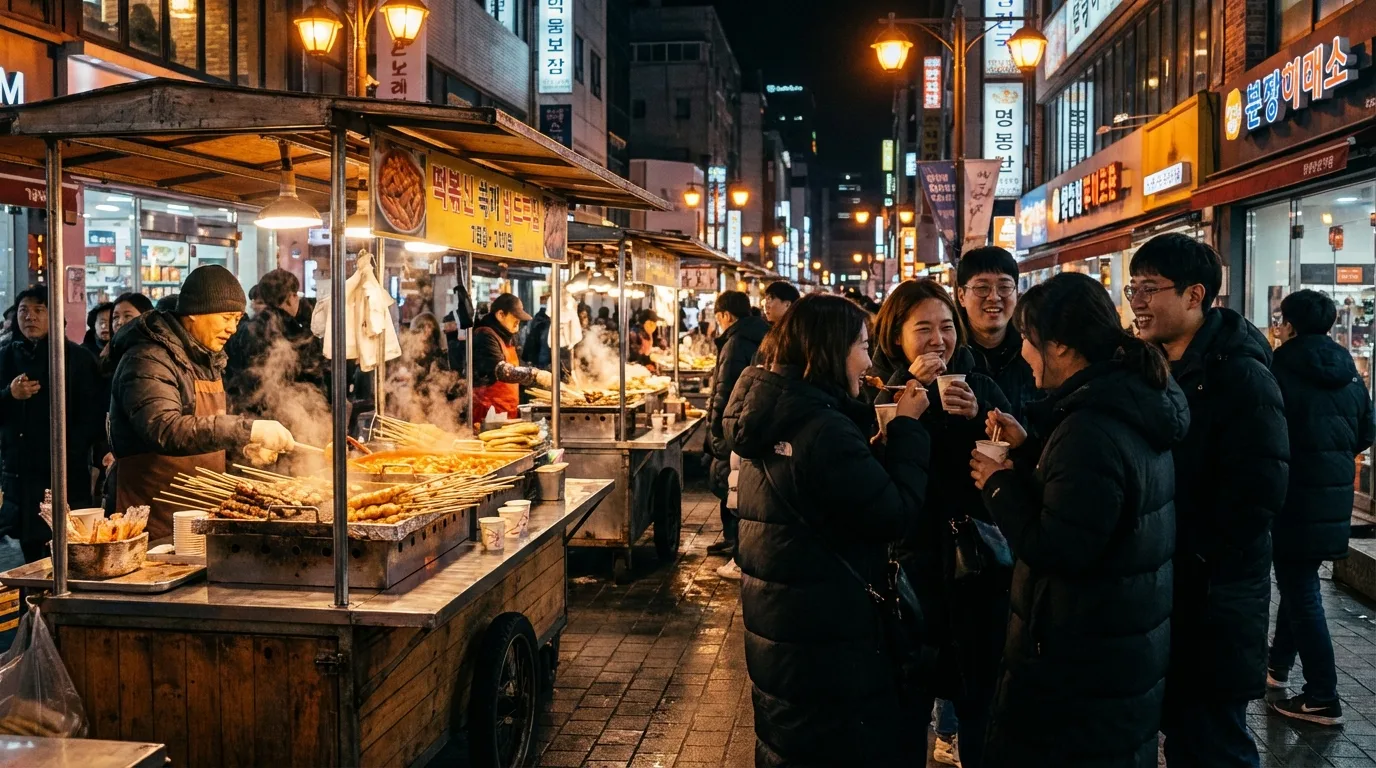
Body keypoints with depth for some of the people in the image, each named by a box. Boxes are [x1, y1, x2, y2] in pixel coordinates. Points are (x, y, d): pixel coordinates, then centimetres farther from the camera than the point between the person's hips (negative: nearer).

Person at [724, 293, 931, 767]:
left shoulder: (772, 416, 4)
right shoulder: (825, 430, -24)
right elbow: (895, 515, -20)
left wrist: (875, 413, 8)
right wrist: (907, 425, -12)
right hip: (826, 640, -9)